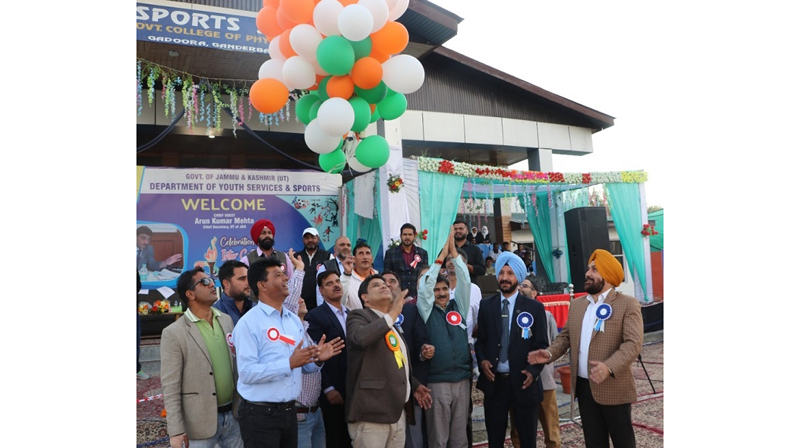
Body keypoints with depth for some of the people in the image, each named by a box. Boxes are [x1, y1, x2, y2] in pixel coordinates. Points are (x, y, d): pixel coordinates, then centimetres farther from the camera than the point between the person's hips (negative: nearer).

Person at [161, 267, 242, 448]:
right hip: (201, 421, -5)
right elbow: (170, 387, -12)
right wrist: (176, 431, -14)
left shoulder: (226, 320, 4)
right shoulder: (173, 333, -12)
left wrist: (242, 405, 11)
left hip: (233, 415, 5)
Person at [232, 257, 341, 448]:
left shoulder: (295, 320, 10)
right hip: (260, 414, -6)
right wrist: (289, 364, -26)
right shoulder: (248, 323, -11)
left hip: (289, 411, 6)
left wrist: (317, 360, -7)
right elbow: (247, 372, -20)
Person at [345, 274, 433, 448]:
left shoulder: (394, 324, 21)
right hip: (371, 412, -8)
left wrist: (414, 385, 20)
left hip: (398, 412, 8)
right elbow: (361, 338, -26)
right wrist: (391, 315, -23)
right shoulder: (358, 316, -3)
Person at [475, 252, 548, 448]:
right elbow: (480, 339, 9)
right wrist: (482, 360, -9)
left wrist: (533, 371, -15)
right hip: (494, 382, 2)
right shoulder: (486, 305, 6)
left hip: (523, 382, -1)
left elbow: (542, 345, -1)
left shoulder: (535, 308, 0)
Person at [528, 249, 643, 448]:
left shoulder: (628, 304, -9)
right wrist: (550, 353, -6)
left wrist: (609, 367, -33)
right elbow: (566, 335, 14)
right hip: (584, 386, 5)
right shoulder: (577, 304, 10)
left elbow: (633, 343, -18)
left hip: (614, 388, -5)